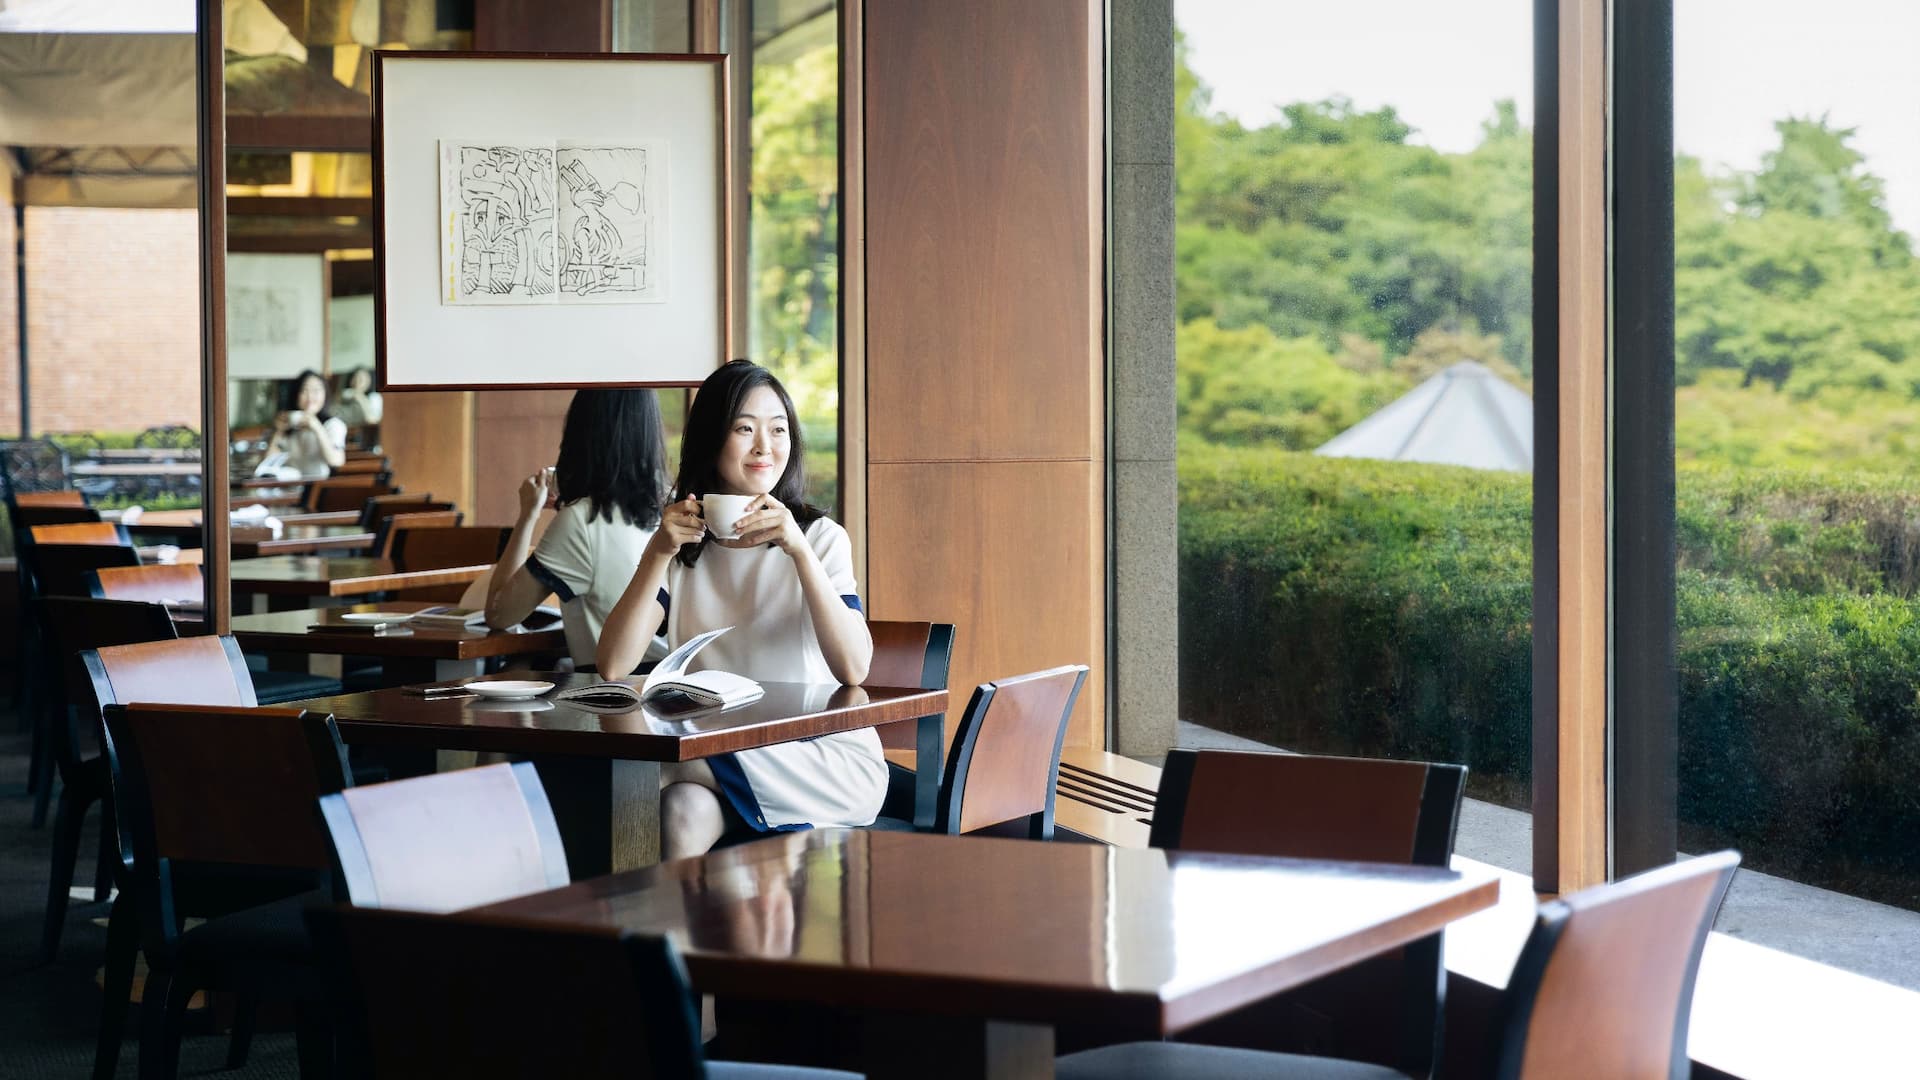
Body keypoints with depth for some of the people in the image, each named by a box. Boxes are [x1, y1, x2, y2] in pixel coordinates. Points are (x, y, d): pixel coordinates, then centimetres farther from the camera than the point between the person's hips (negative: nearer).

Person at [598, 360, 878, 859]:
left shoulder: (821, 538, 1)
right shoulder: (683, 547, 10)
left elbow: (853, 668, -15)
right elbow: (614, 665, -4)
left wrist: (799, 550, -23)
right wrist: (658, 553, -13)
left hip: (829, 763, -3)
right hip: (709, 752, 3)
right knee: (684, 813, -31)